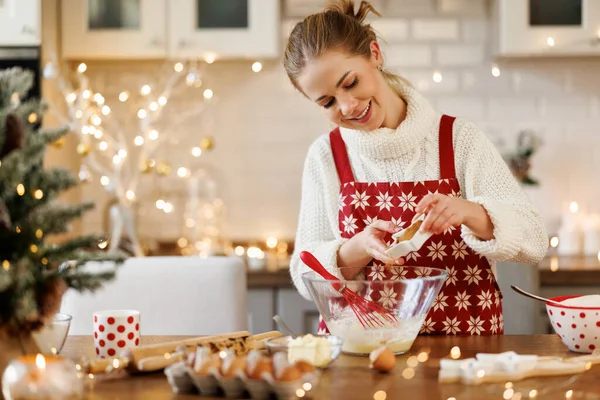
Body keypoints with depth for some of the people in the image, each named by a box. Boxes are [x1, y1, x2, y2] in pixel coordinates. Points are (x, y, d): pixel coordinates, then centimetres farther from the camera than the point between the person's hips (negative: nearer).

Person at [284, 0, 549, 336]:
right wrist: (359, 249, -16)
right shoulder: (326, 155, 4)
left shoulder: (459, 138, -2)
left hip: (465, 346, -1)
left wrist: (469, 212, -24)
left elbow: (534, 240, -5)